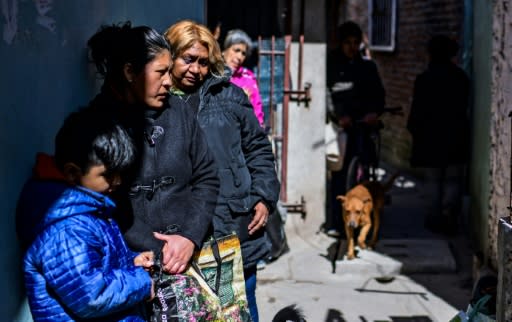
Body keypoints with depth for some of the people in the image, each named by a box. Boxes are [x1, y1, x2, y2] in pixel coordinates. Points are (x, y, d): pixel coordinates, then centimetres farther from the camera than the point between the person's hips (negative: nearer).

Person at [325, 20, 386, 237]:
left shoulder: (368, 67, 16)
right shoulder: (332, 65, 6)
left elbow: (378, 93, 10)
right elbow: (326, 94, -4)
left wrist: (375, 111, -11)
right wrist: (338, 116, -19)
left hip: (364, 125, 3)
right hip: (339, 127, -3)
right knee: (339, 174, -8)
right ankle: (334, 223, -5)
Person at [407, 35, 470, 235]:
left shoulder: (424, 78, -11)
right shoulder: (461, 77, 0)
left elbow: (418, 109, -8)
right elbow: (465, 106, 6)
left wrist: (414, 130, 5)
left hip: (431, 136, -2)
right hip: (456, 135, 2)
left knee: (434, 179, 10)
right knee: (453, 179, 10)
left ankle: (437, 217, 12)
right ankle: (449, 213, -8)